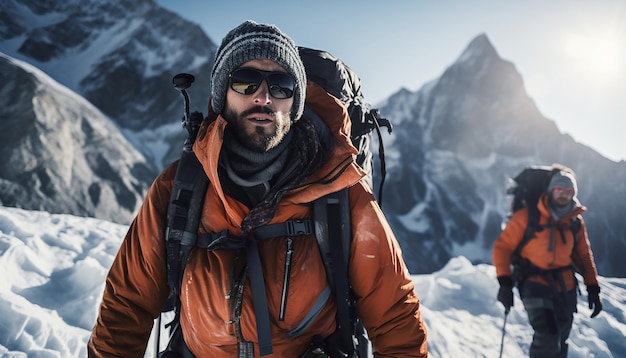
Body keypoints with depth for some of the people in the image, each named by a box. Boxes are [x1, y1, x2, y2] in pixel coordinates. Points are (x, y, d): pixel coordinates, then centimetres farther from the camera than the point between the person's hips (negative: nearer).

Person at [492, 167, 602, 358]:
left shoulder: (576, 221, 5)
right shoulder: (527, 217, -9)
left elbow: (584, 256, 16)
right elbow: (502, 247, -6)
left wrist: (593, 288, 10)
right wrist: (505, 282, -13)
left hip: (566, 288, 5)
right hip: (536, 284, -5)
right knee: (547, 338, -21)